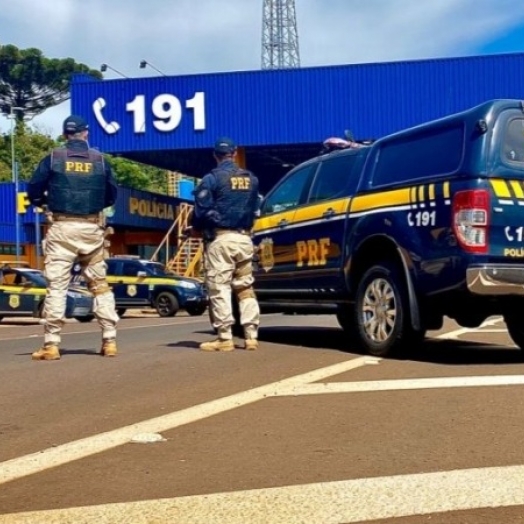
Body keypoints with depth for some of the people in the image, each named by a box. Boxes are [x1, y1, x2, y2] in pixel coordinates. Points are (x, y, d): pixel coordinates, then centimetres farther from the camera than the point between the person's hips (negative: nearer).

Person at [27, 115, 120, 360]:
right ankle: (109, 341, 10)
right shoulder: (100, 160, 6)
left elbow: (33, 192, 1)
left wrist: (48, 202, 21)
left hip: (62, 227, -2)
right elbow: (111, 195, 11)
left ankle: (51, 345, -4)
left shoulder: (53, 158, 1)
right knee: (99, 284, 11)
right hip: (92, 228, 2)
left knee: (56, 285, -1)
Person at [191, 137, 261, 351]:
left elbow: (201, 210, -9)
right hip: (244, 238, 6)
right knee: (245, 288, 11)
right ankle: (251, 336, 8)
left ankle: (224, 338, -4)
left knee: (219, 289, -3)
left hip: (220, 238, -6)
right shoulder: (251, 179, 11)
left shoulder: (212, 178, -7)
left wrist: (197, 227, 9)